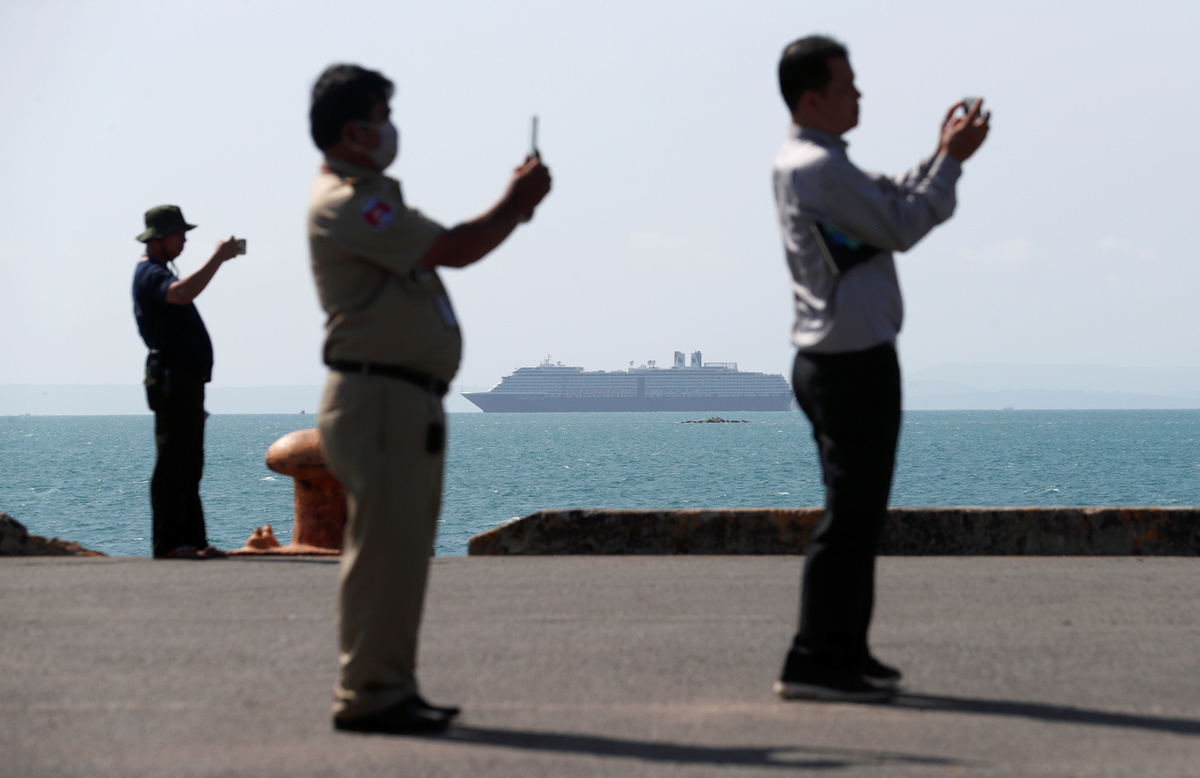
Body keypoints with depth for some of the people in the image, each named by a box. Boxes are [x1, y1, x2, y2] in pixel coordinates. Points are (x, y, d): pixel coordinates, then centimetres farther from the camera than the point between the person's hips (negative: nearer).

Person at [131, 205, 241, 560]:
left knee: (189, 467, 9)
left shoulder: (158, 273, 23)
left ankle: (193, 540, 11)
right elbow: (182, 293, -33)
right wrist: (217, 258, -28)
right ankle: (167, 541, -13)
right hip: (173, 380, -11)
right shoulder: (150, 274, -11)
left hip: (187, 381, 11)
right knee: (172, 463, -12)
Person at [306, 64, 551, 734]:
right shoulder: (346, 203, -13)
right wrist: (514, 204, -3)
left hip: (411, 402, 11)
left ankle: (392, 690, 17)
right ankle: (370, 695, -7)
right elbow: (455, 250, -18)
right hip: (378, 397, -11)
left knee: (404, 551, 12)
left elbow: (451, 248, 23)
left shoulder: (372, 198, 23)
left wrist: (515, 206, 10)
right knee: (385, 549, -10)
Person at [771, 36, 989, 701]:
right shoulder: (820, 168, -16)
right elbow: (901, 228, -13)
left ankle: (845, 652, 20)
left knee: (858, 510, 15)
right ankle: (814, 663, -9)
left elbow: (894, 206, 18)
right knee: (851, 514, -9)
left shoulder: (800, 164, 16)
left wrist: (943, 156, 9)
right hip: (853, 363, -11)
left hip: (832, 361, 11)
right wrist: (952, 159, -5)